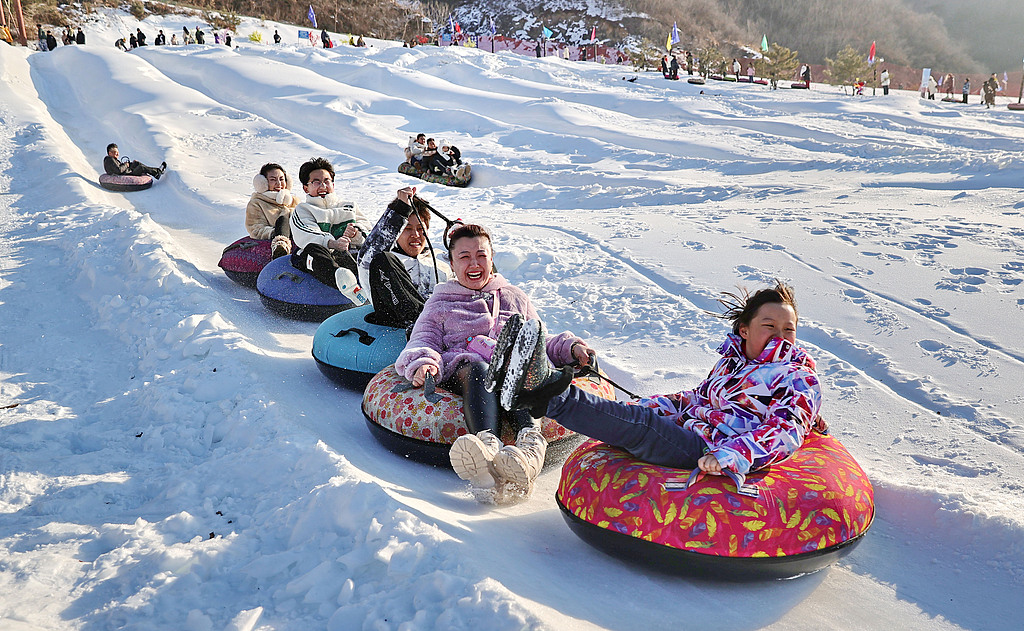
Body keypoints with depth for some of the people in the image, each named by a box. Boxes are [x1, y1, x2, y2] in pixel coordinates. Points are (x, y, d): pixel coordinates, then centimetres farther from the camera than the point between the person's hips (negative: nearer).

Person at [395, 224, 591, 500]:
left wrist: (569, 347, 7)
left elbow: (540, 345, 29)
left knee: (517, 323, -34)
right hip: (461, 370, -1)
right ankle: (489, 447, -73)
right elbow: (424, 341, 14)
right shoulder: (440, 304, 29)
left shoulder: (515, 297, 34)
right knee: (478, 370, -39)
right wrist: (422, 363, -11)